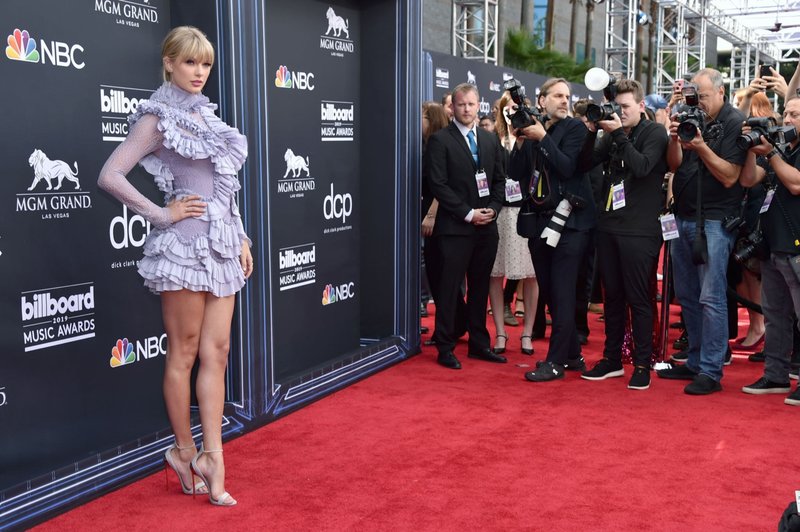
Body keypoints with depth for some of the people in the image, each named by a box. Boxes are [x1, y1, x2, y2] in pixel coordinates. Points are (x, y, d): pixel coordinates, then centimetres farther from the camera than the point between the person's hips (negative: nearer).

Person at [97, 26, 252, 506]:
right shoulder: (158, 118, -5)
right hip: (184, 245, -7)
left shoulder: (207, 115, 15)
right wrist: (162, 214, -11)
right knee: (185, 352, 3)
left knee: (216, 351, 4)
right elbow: (111, 175, -13)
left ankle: (212, 455, 8)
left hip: (220, 243, 7)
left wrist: (241, 238, 14)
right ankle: (186, 450, 16)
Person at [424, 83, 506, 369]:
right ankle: (445, 348, 7)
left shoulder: (490, 139, 13)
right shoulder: (440, 140, -4)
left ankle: (479, 343, 22)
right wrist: (468, 214, -13)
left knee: (480, 287, 12)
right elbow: (438, 184, -10)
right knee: (449, 289, -1)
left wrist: (493, 209, -2)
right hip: (454, 227, -5)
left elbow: (499, 179, 15)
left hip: (487, 227, 6)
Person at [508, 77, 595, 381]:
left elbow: (568, 167, -15)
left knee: (562, 293, -7)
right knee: (548, 292, 10)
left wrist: (542, 138, -15)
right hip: (537, 220, 6)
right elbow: (515, 173, 5)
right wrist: (521, 143, -7)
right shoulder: (531, 130, 11)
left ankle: (555, 362, -1)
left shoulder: (575, 128, -1)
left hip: (567, 220, -6)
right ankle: (572, 353, 22)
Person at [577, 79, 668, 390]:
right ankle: (612, 359, 22)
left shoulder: (655, 132, -2)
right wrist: (591, 132, -6)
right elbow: (584, 165, 7)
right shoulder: (612, 134, 13)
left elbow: (642, 167, -17)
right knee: (612, 295, 12)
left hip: (639, 229, -6)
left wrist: (619, 134, -16)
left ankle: (642, 365, 7)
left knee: (638, 298, -2)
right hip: (609, 225, 6)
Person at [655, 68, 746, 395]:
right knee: (687, 295, 11)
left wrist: (701, 147, -22)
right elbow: (674, 165, 7)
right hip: (684, 218, 7)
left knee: (710, 298, -8)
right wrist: (675, 139, -10)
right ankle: (695, 362, 22)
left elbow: (730, 176, -13)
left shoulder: (735, 123, -6)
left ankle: (711, 372, -3)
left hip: (714, 221, -7)